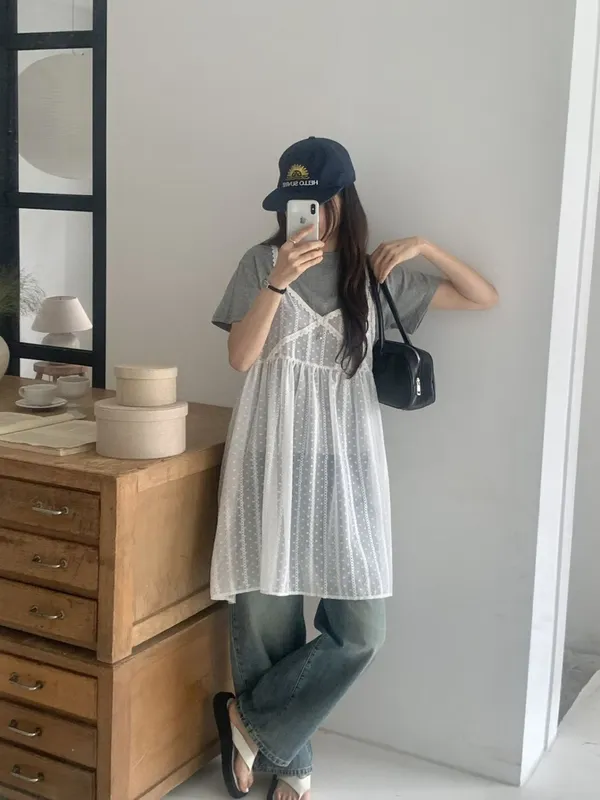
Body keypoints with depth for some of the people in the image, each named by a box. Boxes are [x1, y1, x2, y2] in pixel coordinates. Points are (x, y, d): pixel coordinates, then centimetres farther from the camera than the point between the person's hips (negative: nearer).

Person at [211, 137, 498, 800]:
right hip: (272, 460, -2)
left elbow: (484, 298, 12)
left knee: (361, 630, -3)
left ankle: (249, 721, 16)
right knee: (268, 617, 2)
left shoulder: (374, 273, 8)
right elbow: (239, 358, -9)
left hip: (345, 464, 2)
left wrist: (424, 247, -2)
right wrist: (279, 283, -21)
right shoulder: (262, 263, 3)